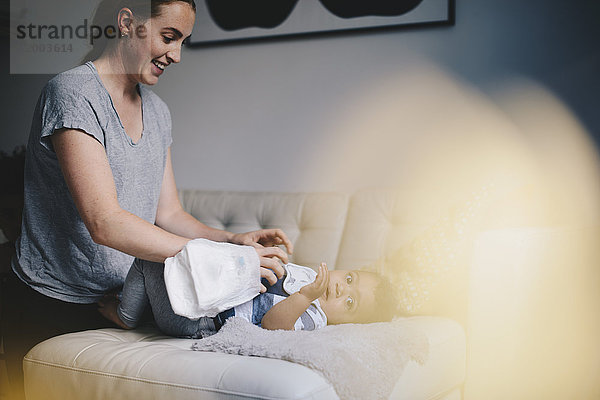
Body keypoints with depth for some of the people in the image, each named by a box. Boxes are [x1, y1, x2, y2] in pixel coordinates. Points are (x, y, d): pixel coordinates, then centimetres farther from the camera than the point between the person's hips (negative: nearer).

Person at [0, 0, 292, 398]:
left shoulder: (157, 111, 9)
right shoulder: (73, 92, -18)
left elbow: (168, 214, 7)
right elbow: (105, 223, -29)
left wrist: (232, 239, -12)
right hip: (49, 308, -6)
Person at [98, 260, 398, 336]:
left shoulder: (311, 316, -20)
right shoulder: (307, 274, 6)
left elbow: (271, 323, -35)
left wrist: (307, 296, -44)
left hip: (196, 321, -9)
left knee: (150, 259, -12)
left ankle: (125, 315, 9)